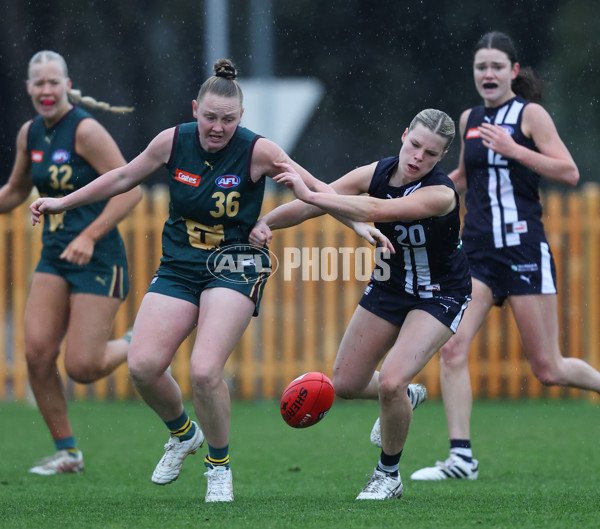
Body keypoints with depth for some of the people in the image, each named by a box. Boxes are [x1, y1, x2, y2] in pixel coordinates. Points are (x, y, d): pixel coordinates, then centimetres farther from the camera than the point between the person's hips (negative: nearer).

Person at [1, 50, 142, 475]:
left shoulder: (85, 130, -14)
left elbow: (131, 188, -17)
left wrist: (89, 236, -24)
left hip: (98, 259, -7)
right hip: (54, 257, 7)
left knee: (82, 367, -10)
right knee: (37, 353, -7)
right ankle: (67, 452, 6)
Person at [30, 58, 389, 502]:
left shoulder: (257, 152, -12)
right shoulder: (173, 142, -3)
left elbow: (315, 188, -3)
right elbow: (124, 178, 13)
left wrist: (358, 222, -14)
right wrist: (62, 202, 17)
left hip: (235, 268, -4)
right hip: (178, 266, 4)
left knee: (204, 371, -23)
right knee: (143, 365, -14)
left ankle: (219, 465, 3)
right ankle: (183, 434, 19)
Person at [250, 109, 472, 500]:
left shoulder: (440, 194, -32)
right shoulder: (378, 173, -14)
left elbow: (373, 211, -45)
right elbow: (313, 203, -13)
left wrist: (308, 194, -48)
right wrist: (265, 223, -31)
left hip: (439, 298, -6)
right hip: (391, 285, 6)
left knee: (390, 382, -23)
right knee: (345, 384, 8)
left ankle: (389, 475, 2)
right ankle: (403, 400, 43)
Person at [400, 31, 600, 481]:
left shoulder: (529, 114, -3)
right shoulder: (470, 119, 12)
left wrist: (514, 150, -19)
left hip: (524, 249, -5)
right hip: (477, 253, 5)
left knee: (548, 369, -2)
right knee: (452, 347, -14)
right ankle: (461, 457, -12)